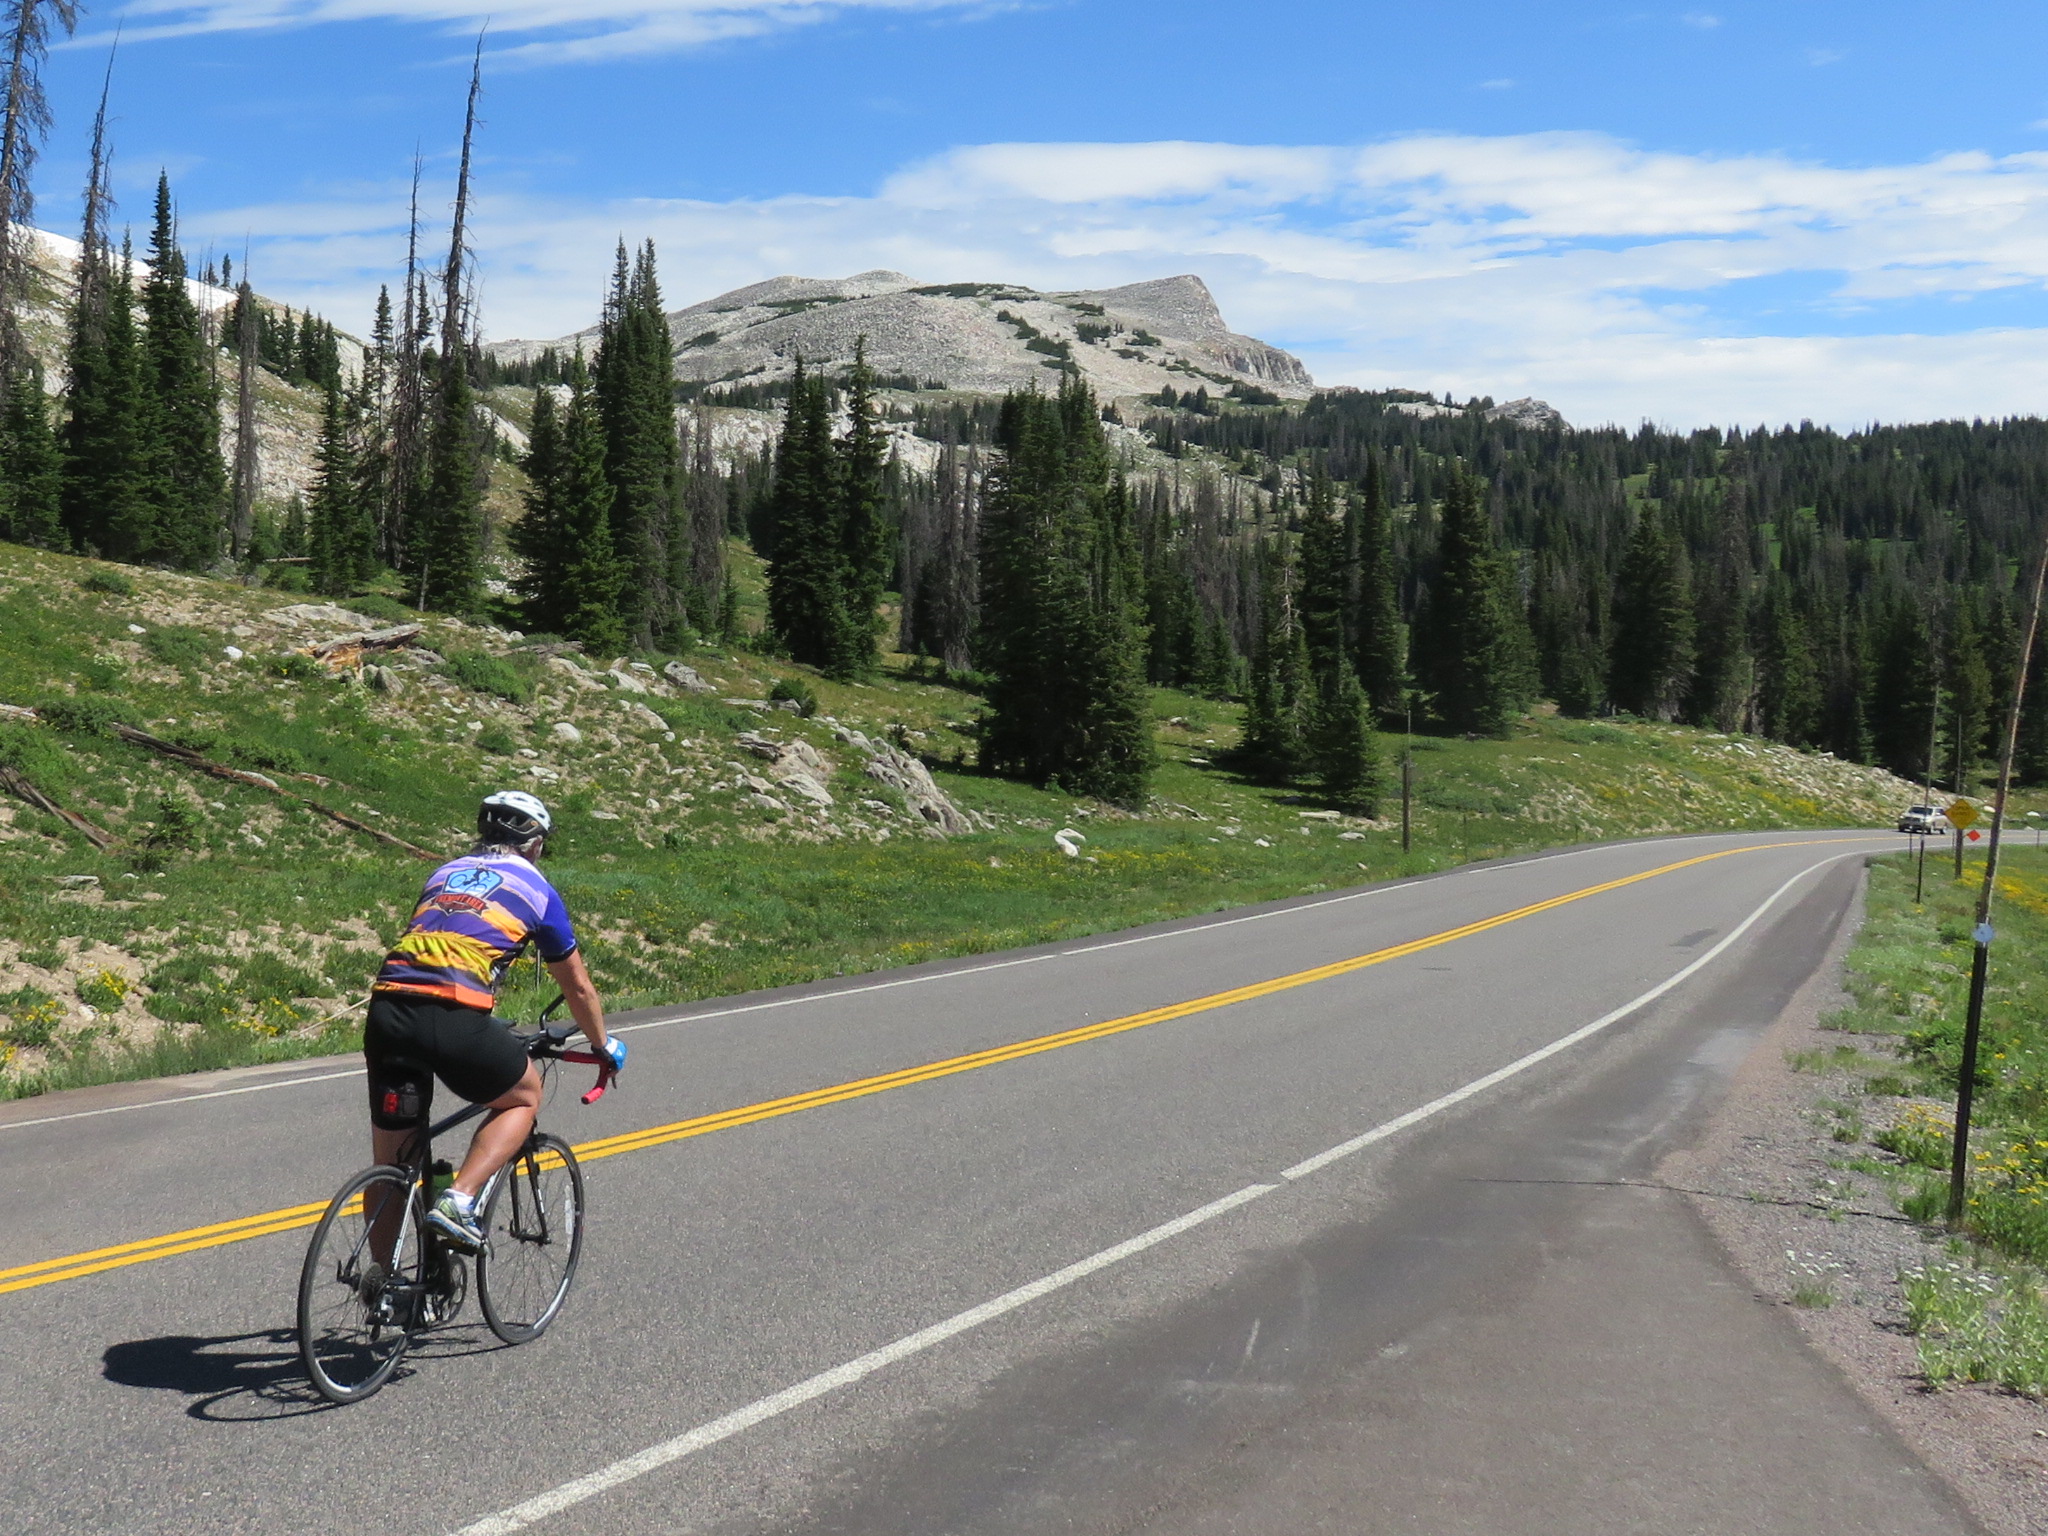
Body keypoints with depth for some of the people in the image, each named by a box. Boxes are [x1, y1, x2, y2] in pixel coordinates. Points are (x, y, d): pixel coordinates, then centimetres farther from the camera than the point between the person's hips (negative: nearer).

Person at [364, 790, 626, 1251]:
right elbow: (578, 988, 25)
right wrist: (603, 1045, 43)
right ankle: (459, 1200, 3)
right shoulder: (536, 889, 17)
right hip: (453, 1019, -5)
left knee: (390, 1161, 18)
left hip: (386, 1010, 5)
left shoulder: (444, 873, 29)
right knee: (524, 1098, 22)